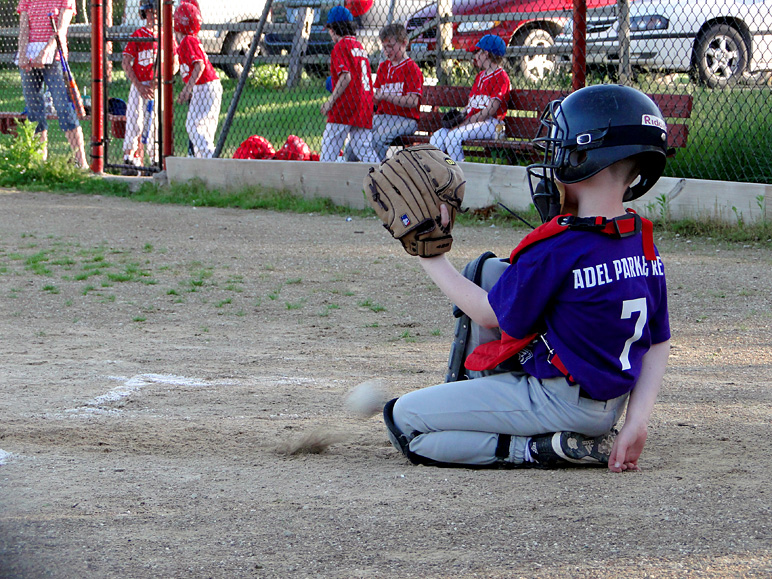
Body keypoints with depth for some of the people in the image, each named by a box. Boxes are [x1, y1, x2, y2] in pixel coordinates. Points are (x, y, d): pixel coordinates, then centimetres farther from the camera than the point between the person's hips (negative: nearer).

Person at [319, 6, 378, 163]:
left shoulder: (341, 46, -5)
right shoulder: (360, 47, 19)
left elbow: (345, 77, -16)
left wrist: (331, 101, -12)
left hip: (345, 107, -8)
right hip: (364, 107, 8)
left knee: (329, 149, -4)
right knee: (364, 150, 4)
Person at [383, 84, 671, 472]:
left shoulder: (556, 249, -25)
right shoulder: (644, 243, -2)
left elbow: (489, 315, -10)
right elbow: (658, 344, 0)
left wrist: (431, 257, 1)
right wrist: (636, 423, -4)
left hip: (562, 404, -9)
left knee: (403, 420, -2)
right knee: (487, 270, 19)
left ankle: (544, 449, -8)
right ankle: (464, 402, 26)